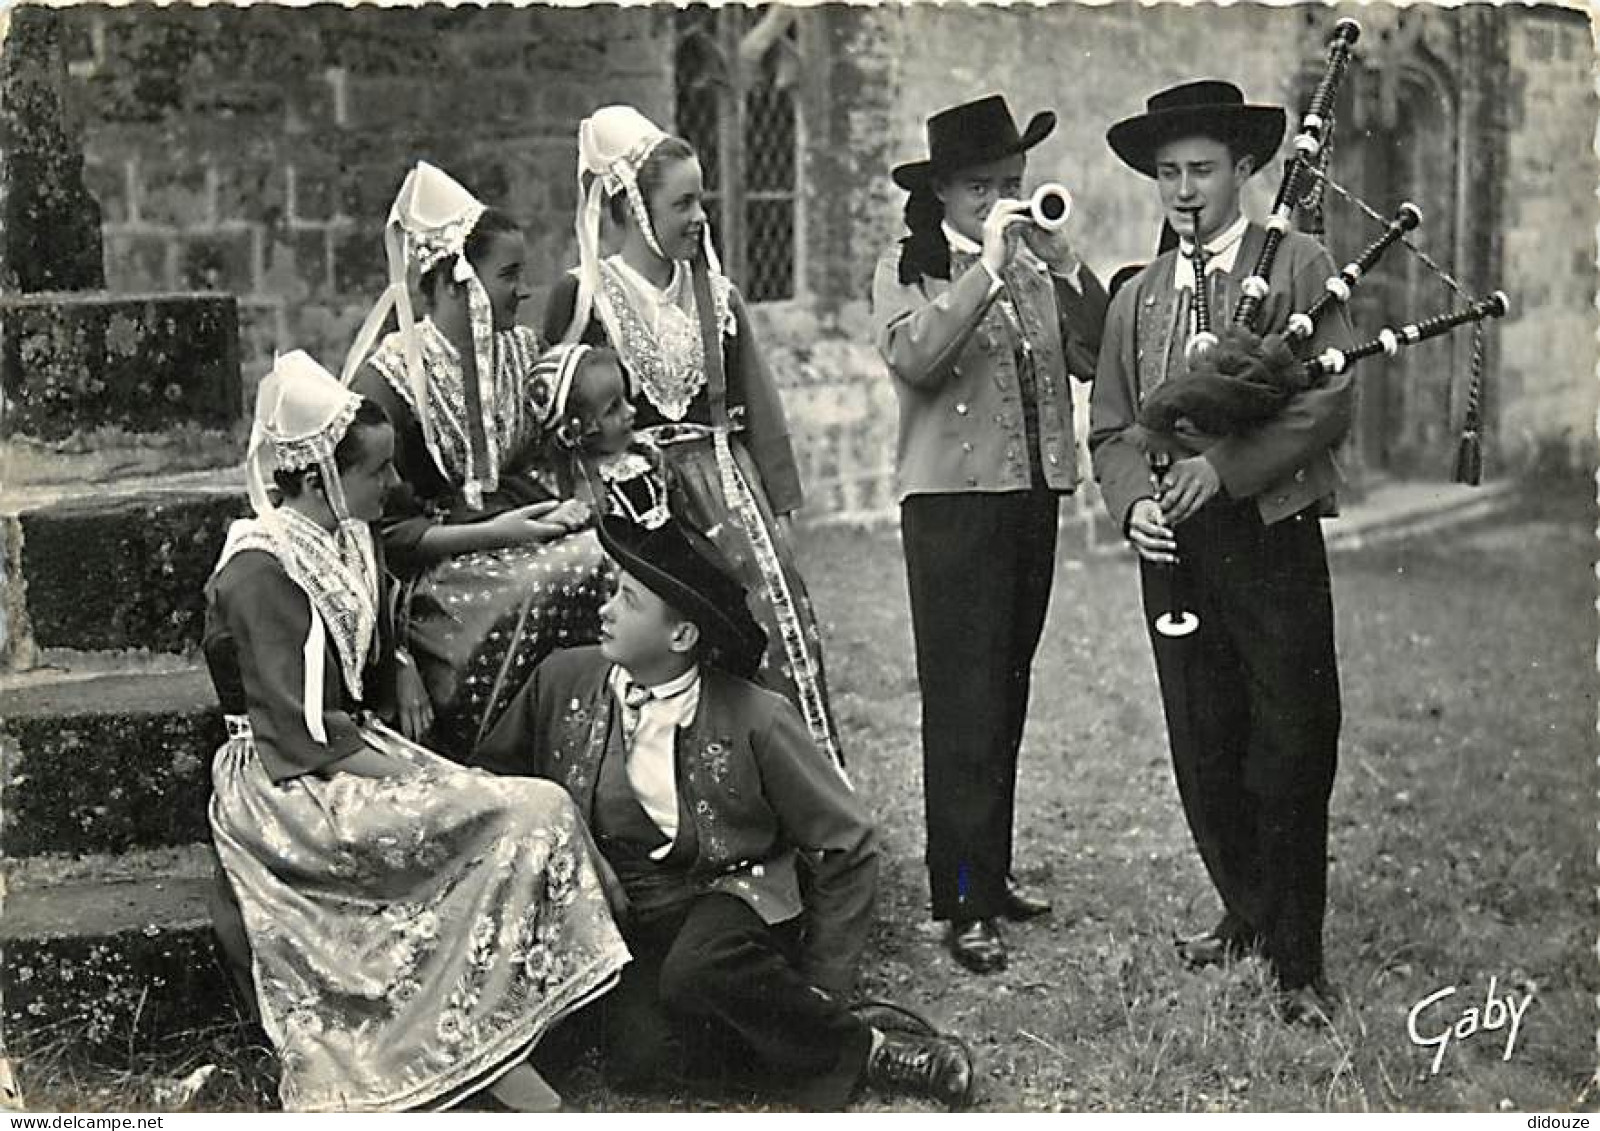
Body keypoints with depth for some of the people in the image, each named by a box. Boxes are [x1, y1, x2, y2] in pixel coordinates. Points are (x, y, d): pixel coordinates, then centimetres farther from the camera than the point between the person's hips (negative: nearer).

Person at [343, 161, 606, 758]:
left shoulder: (522, 351, 11)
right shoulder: (388, 376, -9)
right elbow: (387, 533, -10)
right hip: (436, 573, -6)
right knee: (561, 580, -32)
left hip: (521, 541, 6)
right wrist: (494, 532, -17)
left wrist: (568, 507, -1)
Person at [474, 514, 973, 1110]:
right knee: (638, 1051, -29)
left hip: (734, 897, -3)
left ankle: (856, 1047, -14)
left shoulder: (756, 720, -13)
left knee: (696, 969, -37)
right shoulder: (564, 680, -3)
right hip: (628, 918, 3)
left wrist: (821, 986, -7)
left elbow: (849, 845, -5)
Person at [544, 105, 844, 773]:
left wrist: (779, 504, 6)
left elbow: (759, 407, 12)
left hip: (729, 487, 4)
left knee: (776, 629, -3)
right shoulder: (582, 296, -1)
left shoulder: (716, 296, 11)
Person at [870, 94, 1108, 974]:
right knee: (963, 706, -7)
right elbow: (913, 358, -21)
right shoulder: (908, 270, -1)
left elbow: (1099, 358, 3)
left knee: (1006, 699, 12)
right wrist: (989, 266, -22)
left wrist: (1065, 270, -8)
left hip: (1034, 499, 5)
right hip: (951, 504, -5)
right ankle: (964, 904, -3)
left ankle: (992, 871, 23)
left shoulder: (1043, 263, 13)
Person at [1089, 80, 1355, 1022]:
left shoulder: (1299, 266, 1)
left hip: (1272, 539, -4)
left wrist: (1221, 467, -17)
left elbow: (1330, 404, -9)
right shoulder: (1138, 298, 15)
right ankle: (1246, 917, 28)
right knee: (1202, 753, 9)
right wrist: (1134, 501, -5)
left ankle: (1299, 962, 9)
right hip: (1174, 549, 4)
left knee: (1289, 753, -2)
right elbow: (1111, 427, 14)